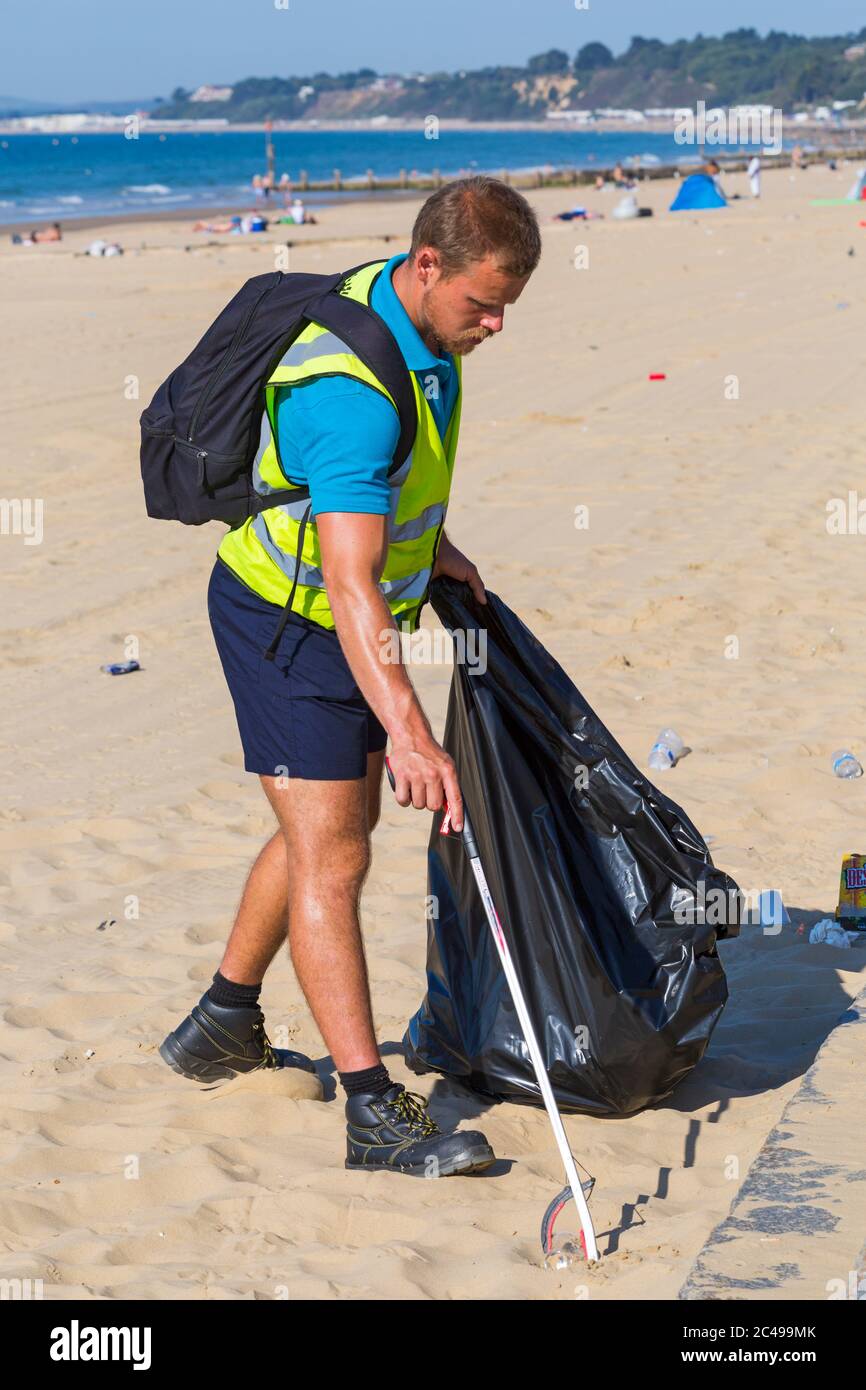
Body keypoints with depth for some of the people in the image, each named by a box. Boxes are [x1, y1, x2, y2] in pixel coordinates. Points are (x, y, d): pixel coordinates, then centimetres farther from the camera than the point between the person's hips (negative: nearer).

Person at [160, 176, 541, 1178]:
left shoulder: (420, 323, -3)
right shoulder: (353, 388, -33)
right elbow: (350, 582, -40)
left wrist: (430, 541, 10)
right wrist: (408, 731, -47)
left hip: (353, 622, 10)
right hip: (288, 628, -10)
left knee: (337, 826, 20)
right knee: (330, 857, -10)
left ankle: (223, 1024, 36)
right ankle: (375, 1113, -8)